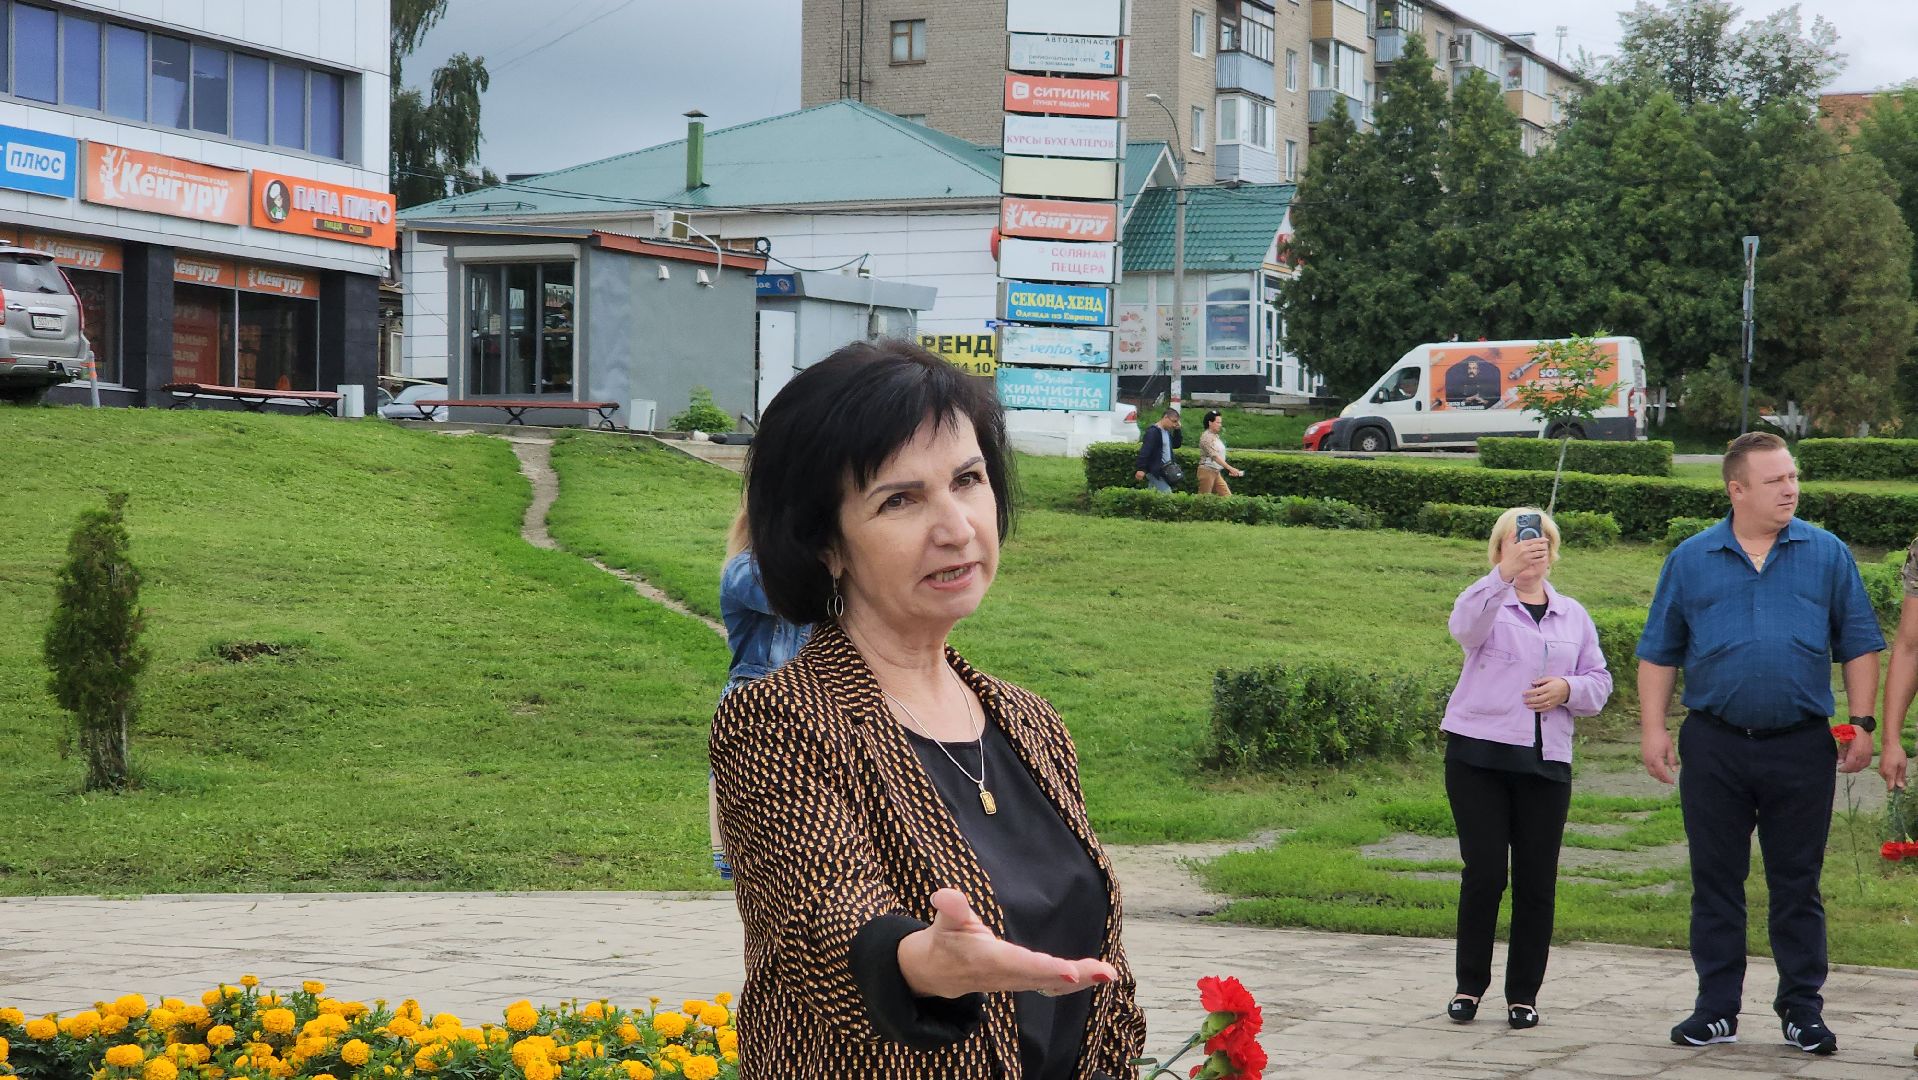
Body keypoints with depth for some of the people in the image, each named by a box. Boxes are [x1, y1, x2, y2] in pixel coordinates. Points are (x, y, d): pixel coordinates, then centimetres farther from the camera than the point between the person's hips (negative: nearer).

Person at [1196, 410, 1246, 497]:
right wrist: (1230, 468, -31)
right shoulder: (1206, 437, -16)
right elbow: (1215, 457, -25)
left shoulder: (1216, 437, 12)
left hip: (1216, 472, 9)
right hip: (1207, 471, -9)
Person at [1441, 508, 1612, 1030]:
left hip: (1546, 761, 3)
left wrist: (1568, 689, -6)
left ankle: (1524, 993, 11)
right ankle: (1470, 986, 10)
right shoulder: (1488, 602, 3)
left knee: (1537, 879, 1)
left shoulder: (1573, 615, 17)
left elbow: (1599, 683, 17)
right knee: (1484, 872, -5)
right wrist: (1506, 574, -38)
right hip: (1479, 753, -3)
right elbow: (1465, 625, -22)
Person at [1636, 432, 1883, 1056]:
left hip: (1802, 747, -1)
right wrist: (1652, 729, 1)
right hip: (1714, 748, 1)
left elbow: (1860, 645, 7)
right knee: (1716, 883, 6)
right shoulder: (1691, 561, 6)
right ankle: (1716, 1009, 14)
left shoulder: (1827, 555, 5)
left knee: (1797, 886, 4)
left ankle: (1802, 1010, 13)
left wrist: (1863, 724, -1)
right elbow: (1659, 653, 9)